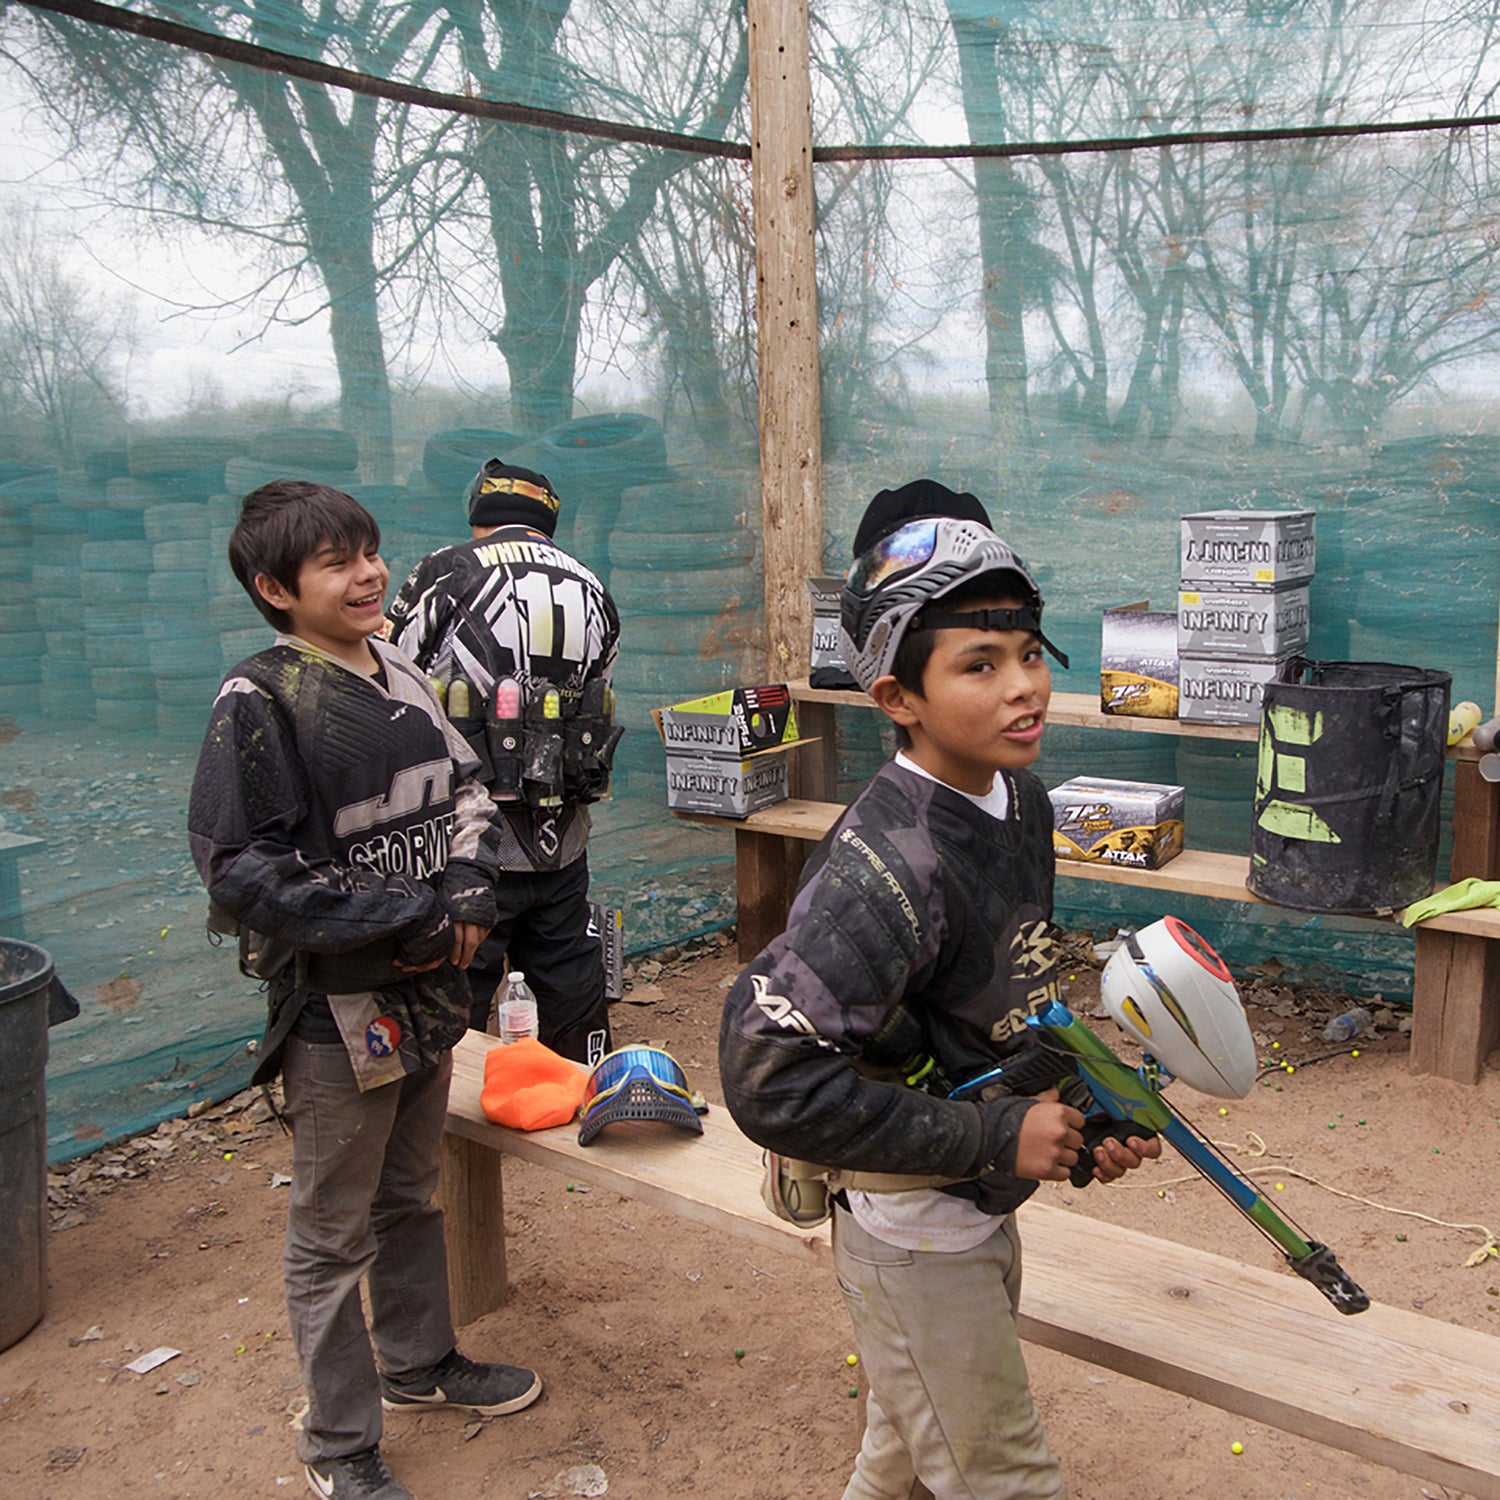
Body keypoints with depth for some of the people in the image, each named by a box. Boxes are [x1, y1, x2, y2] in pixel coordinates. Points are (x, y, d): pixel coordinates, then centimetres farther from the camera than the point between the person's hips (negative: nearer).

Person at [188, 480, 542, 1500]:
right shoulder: (260, 701, -16)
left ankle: (419, 1362, 46)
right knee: (332, 1236, 9)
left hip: (427, 992, 7)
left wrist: (470, 888, -4)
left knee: (413, 1196, 24)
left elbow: (465, 794, 15)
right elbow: (242, 873, -20)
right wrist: (400, 918, -20)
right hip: (337, 1010, -7)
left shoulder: (401, 678, 5)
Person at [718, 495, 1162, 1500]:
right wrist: (996, 1140, -29)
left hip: (982, 1208, 8)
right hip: (912, 1229, -8)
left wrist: (1083, 1121, -1)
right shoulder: (888, 865, -32)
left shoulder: (1021, 802, -4)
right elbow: (768, 1077, -36)